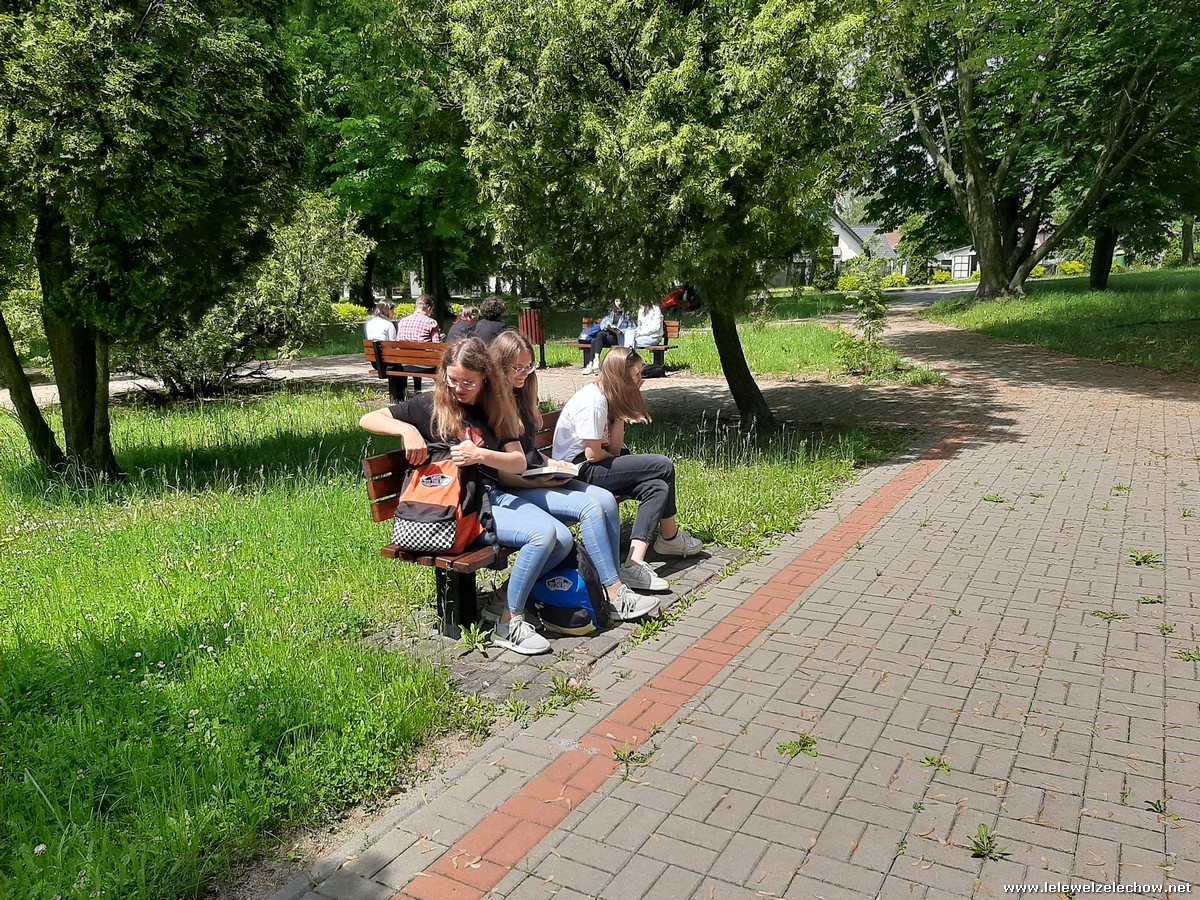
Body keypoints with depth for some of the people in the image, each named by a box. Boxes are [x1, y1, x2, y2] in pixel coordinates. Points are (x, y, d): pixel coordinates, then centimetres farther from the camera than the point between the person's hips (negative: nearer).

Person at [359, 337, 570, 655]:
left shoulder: (495, 410, 11)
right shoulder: (430, 405, 0)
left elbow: (519, 463, 1)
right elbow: (367, 419, -3)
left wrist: (481, 455, -18)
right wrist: (407, 429, -21)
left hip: (493, 495, 6)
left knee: (563, 540, -15)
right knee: (543, 533, -25)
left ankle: (524, 593, 9)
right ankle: (509, 624, -13)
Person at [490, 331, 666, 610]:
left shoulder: (520, 397, 14)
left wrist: (551, 464, 6)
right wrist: (537, 483, -20)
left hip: (539, 478, 9)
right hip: (514, 490, -9)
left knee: (606, 499, -11)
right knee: (590, 508, -24)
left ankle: (615, 574, -2)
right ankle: (615, 597, -23)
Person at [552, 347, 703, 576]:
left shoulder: (608, 397, 13)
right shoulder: (592, 401, -16)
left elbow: (614, 449, 5)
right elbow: (593, 454, -17)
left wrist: (619, 414, -5)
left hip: (591, 469, 10)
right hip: (579, 470, -10)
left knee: (658, 487, -8)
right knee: (663, 467, -13)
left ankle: (635, 562, -14)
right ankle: (669, 537, 7)